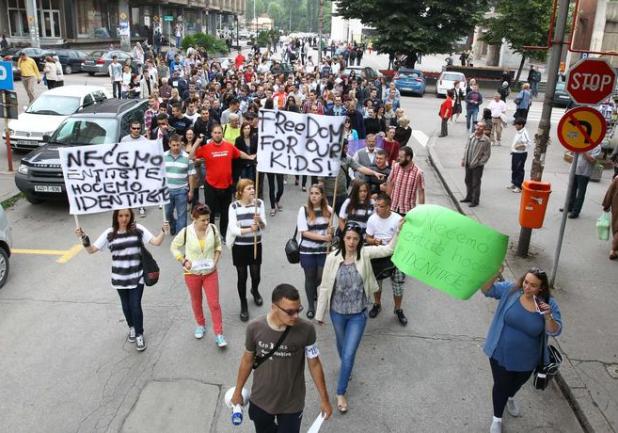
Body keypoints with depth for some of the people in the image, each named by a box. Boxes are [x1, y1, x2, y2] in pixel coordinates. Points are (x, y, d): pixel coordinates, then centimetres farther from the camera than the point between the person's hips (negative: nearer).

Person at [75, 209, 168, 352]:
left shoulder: (138, 230, -8)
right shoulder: (110, 233, -4)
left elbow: (156, 242, -13)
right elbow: (91, 250, -3)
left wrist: (163, 231, -30)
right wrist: (83, 237, -19)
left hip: (137, 277, -2)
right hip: (119, 278, 2)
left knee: (135, 306, -1)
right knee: (126, 306, 17)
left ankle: (139, 334, 20)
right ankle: (132, 328, 43)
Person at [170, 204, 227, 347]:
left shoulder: (213, 229, -14)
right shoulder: (186, 232, -19)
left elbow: (218, 245, 3)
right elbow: (174, 247, -4)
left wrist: (216, 260, -11)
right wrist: (183, 261, -16)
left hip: (210, 273, 1)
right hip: (192, 274, 0)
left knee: (214, 303, 2)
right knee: (196, 302, 19)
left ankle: (219, 334, 13)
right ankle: (200, 325, 44)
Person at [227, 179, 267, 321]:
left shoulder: (259, 203, -5)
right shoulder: (234, 206, -11)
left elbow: (264, 226, -6)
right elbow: (233, 229, -17)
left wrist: (259, 221, -28)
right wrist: (249, 229, -32)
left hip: (256, 245, 2)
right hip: (239, 247, -2)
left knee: (255, 275, 13)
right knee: (242, 277, 5)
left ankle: (255, 291, 49)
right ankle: (243, 305, 26)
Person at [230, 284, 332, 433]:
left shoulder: (306, 330, -24)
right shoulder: (255, 328, -20)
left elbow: (314, 364, -9)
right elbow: (247, 360, -2)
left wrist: (324, 399, -1)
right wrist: (238, 391, 10)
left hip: (291, 404, -2)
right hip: (260, 401, 2)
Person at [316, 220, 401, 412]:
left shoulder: (364, 254, -13)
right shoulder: (332, 258, -15)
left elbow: (389, 249, -19)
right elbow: (325, 287, -8)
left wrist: (398, 230, -34)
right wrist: (320, 313, -2)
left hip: (358, 314, -1)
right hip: (337, 312, 1)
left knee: (349, 355, 0)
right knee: (342, 346, 26)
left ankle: (341, 393, 19)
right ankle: (345, 368, 58)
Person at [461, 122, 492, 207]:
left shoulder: (485, 140, -12)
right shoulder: (471, 137, 5)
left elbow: (487, 154, -11)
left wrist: (479, 163, -15)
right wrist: (463, 159, 9)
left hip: (477, 166, -6)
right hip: (468, 164, 6)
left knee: (476, 184, 2)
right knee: (468, 181, 18)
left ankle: (475, 201, 13)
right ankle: (469, 197, 35)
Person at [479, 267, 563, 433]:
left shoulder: (549, 304, -16)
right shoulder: (511, 290, -16)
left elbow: (555, 332, -16)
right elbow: (486, 290, -12)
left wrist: (548, 316, -36)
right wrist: (494, 276, -32)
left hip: (526, 359, 2)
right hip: (501, 354, -1)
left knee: (518, 382, 29)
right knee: (501, 386, 13)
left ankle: (510, 398, 64)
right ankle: (497, 418, 38)